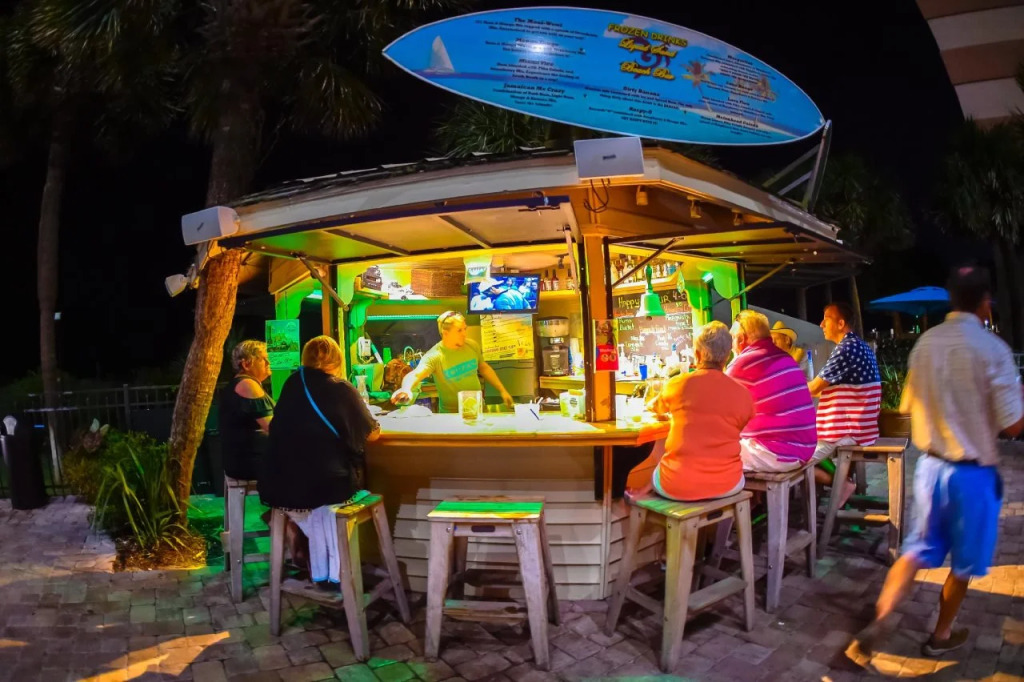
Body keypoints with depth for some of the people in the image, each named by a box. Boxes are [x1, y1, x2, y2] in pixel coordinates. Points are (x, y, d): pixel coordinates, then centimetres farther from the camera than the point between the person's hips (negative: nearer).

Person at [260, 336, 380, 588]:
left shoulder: (291, 384, 6)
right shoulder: (341, 389, -7)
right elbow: (372, 434, -1)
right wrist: (374, 425, 22)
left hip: (282, 484, 5)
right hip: (326, 483, -4)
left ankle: (320, 574, 37)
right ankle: (337, 574, 28)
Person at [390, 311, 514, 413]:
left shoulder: (472, 345, -4)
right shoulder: (434, 356, -20)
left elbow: (484, 368, 13)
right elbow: (415, 375, -36)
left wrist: (502, 391, 13)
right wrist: (406, 389, -58)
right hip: (451, 414, -3)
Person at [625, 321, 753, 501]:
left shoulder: (678, 384, -5)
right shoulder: (743, 395, -3)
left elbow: (656, 407, 19)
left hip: (677, 485, -1)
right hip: (726, 485, 2)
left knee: (656, 456, 30)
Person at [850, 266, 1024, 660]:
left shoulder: (925, 344, -1)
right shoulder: (992, 349, -17)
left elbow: (908, 407, 9)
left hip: (931, 465, 4)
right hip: (973, 472, -4)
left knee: (919, 549, 16)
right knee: (964, 562, 16)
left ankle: (879, 621, 4)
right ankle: (941, 636, 30)